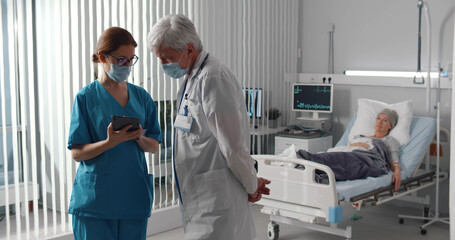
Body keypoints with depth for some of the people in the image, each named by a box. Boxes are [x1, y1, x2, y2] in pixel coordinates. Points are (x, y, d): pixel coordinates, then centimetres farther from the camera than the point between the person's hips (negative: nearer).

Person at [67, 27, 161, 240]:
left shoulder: (141, 96, 9)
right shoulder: (86, 97, -3)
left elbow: (154, 146, 10)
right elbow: (77, 153, -6)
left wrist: (140, 139, -12)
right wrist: (110, 142, -23)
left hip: (134, 196, 4)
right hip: (95, 198, -3)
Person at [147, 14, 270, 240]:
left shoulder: (213, 78, -17)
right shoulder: (190, 79, 15)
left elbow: (233, 145, -18)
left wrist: (252, 187, -4)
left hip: (216, 202, -9)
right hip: (198, 199, 9)